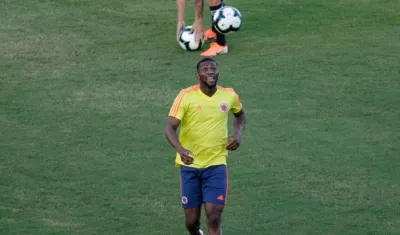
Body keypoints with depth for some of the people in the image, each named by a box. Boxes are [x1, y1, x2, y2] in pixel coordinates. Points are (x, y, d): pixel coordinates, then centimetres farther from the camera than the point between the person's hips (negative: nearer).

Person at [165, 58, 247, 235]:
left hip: (216, 165, 1)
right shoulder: (186, 96, -11)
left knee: (214, 217, -11)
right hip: (190, 165, -1)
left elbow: (240, 115, 23)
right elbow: (170, 128, -17)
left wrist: (238, 133, 1)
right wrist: (180, 150, -36)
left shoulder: (229, 96, -1)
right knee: (192, 219, 7)